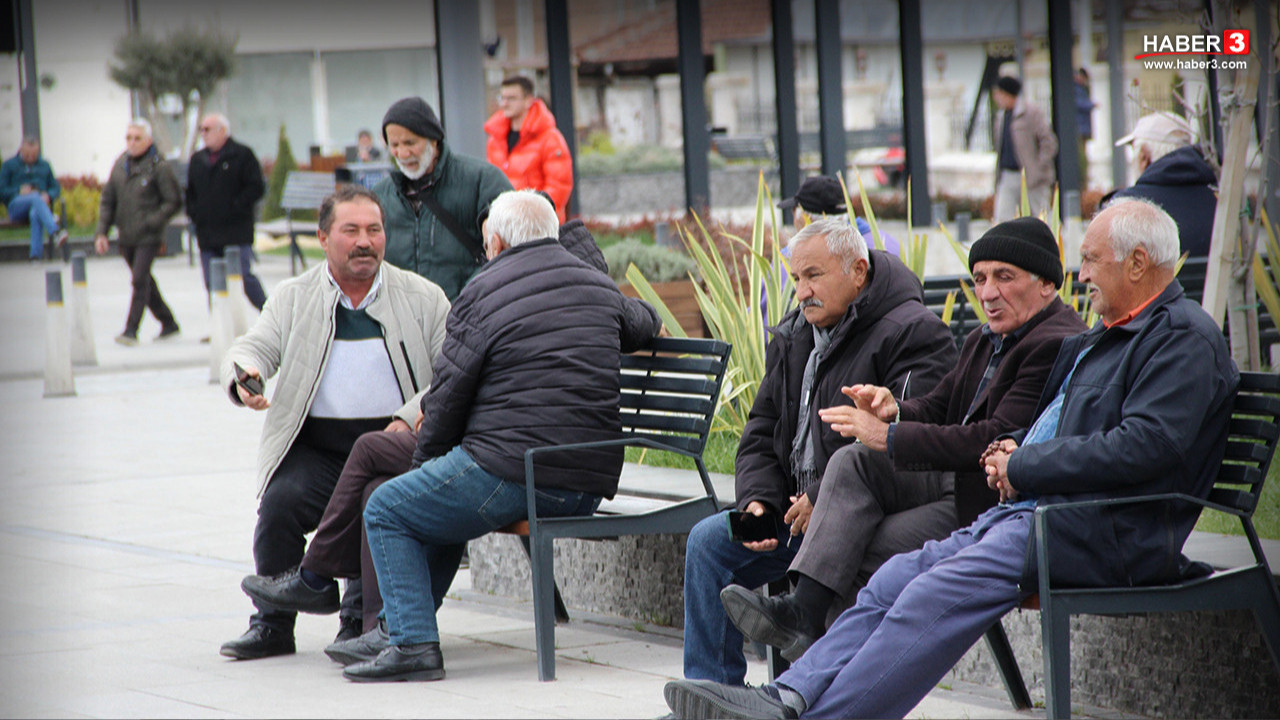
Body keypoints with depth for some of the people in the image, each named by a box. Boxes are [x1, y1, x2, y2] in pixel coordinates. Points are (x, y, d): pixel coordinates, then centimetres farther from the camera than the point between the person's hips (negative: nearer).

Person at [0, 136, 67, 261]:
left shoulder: (44, 165, 22)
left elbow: (56, 188, 18)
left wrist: (48, 196, -5)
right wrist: (19, 191, -11)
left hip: (41, 203, 2)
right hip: (17, 206, -2)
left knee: (35, 215, -39)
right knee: (36, 198, -38)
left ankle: (36, 255, -50)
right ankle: (54, 232, -60)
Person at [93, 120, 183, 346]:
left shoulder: (159, 167, -9)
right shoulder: (120, 164, 8)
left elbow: (173, 202, -9)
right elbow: (108, 200, 11)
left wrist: (150, 223, -17)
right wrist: (102, 232, 4)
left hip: (148, 237, -6)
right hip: (126, 237, 6)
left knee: (140, 280, -12)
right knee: (144, 282, 14)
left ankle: (131, 330, -11)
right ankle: (168, 324, 26)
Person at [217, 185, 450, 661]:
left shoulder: (424, 298, 10)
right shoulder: (292, 299, 15)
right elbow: (250, 350, 4)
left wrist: (410, 418, -16)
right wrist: (244, 378, -22)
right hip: (315, 448, 1)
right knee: (281, 502, -27)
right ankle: (272, 624, -10)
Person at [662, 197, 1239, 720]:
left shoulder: (1185, 338, -6)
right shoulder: (1101, 339, 26)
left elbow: (1146, 445, -19)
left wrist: (1023, 466, -13)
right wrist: (1012, 450, 8)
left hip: (1099, 529, -9)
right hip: (1027, 508, 9)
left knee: (938, 593, -26)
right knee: (896, 579, -9)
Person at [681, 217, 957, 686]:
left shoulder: (912, 333, -11)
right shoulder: (793, 338, 15)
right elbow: (762, 432, 18)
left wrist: (825, 499, -21)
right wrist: (757, 500, -3)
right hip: (802, 507, 8)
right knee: (708, 540, -3)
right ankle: (709, 695, -2)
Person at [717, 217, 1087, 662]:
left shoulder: (1058, 346, -17)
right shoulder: (985, 341, 16)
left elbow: (996, 440, -24)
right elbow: (936, 409, 17)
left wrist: (890, 437, -21)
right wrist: (893, 411, -9)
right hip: (954, 488, 9)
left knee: (859, 550, -17)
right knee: (853, 462, -12)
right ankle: (805, 612, -21)